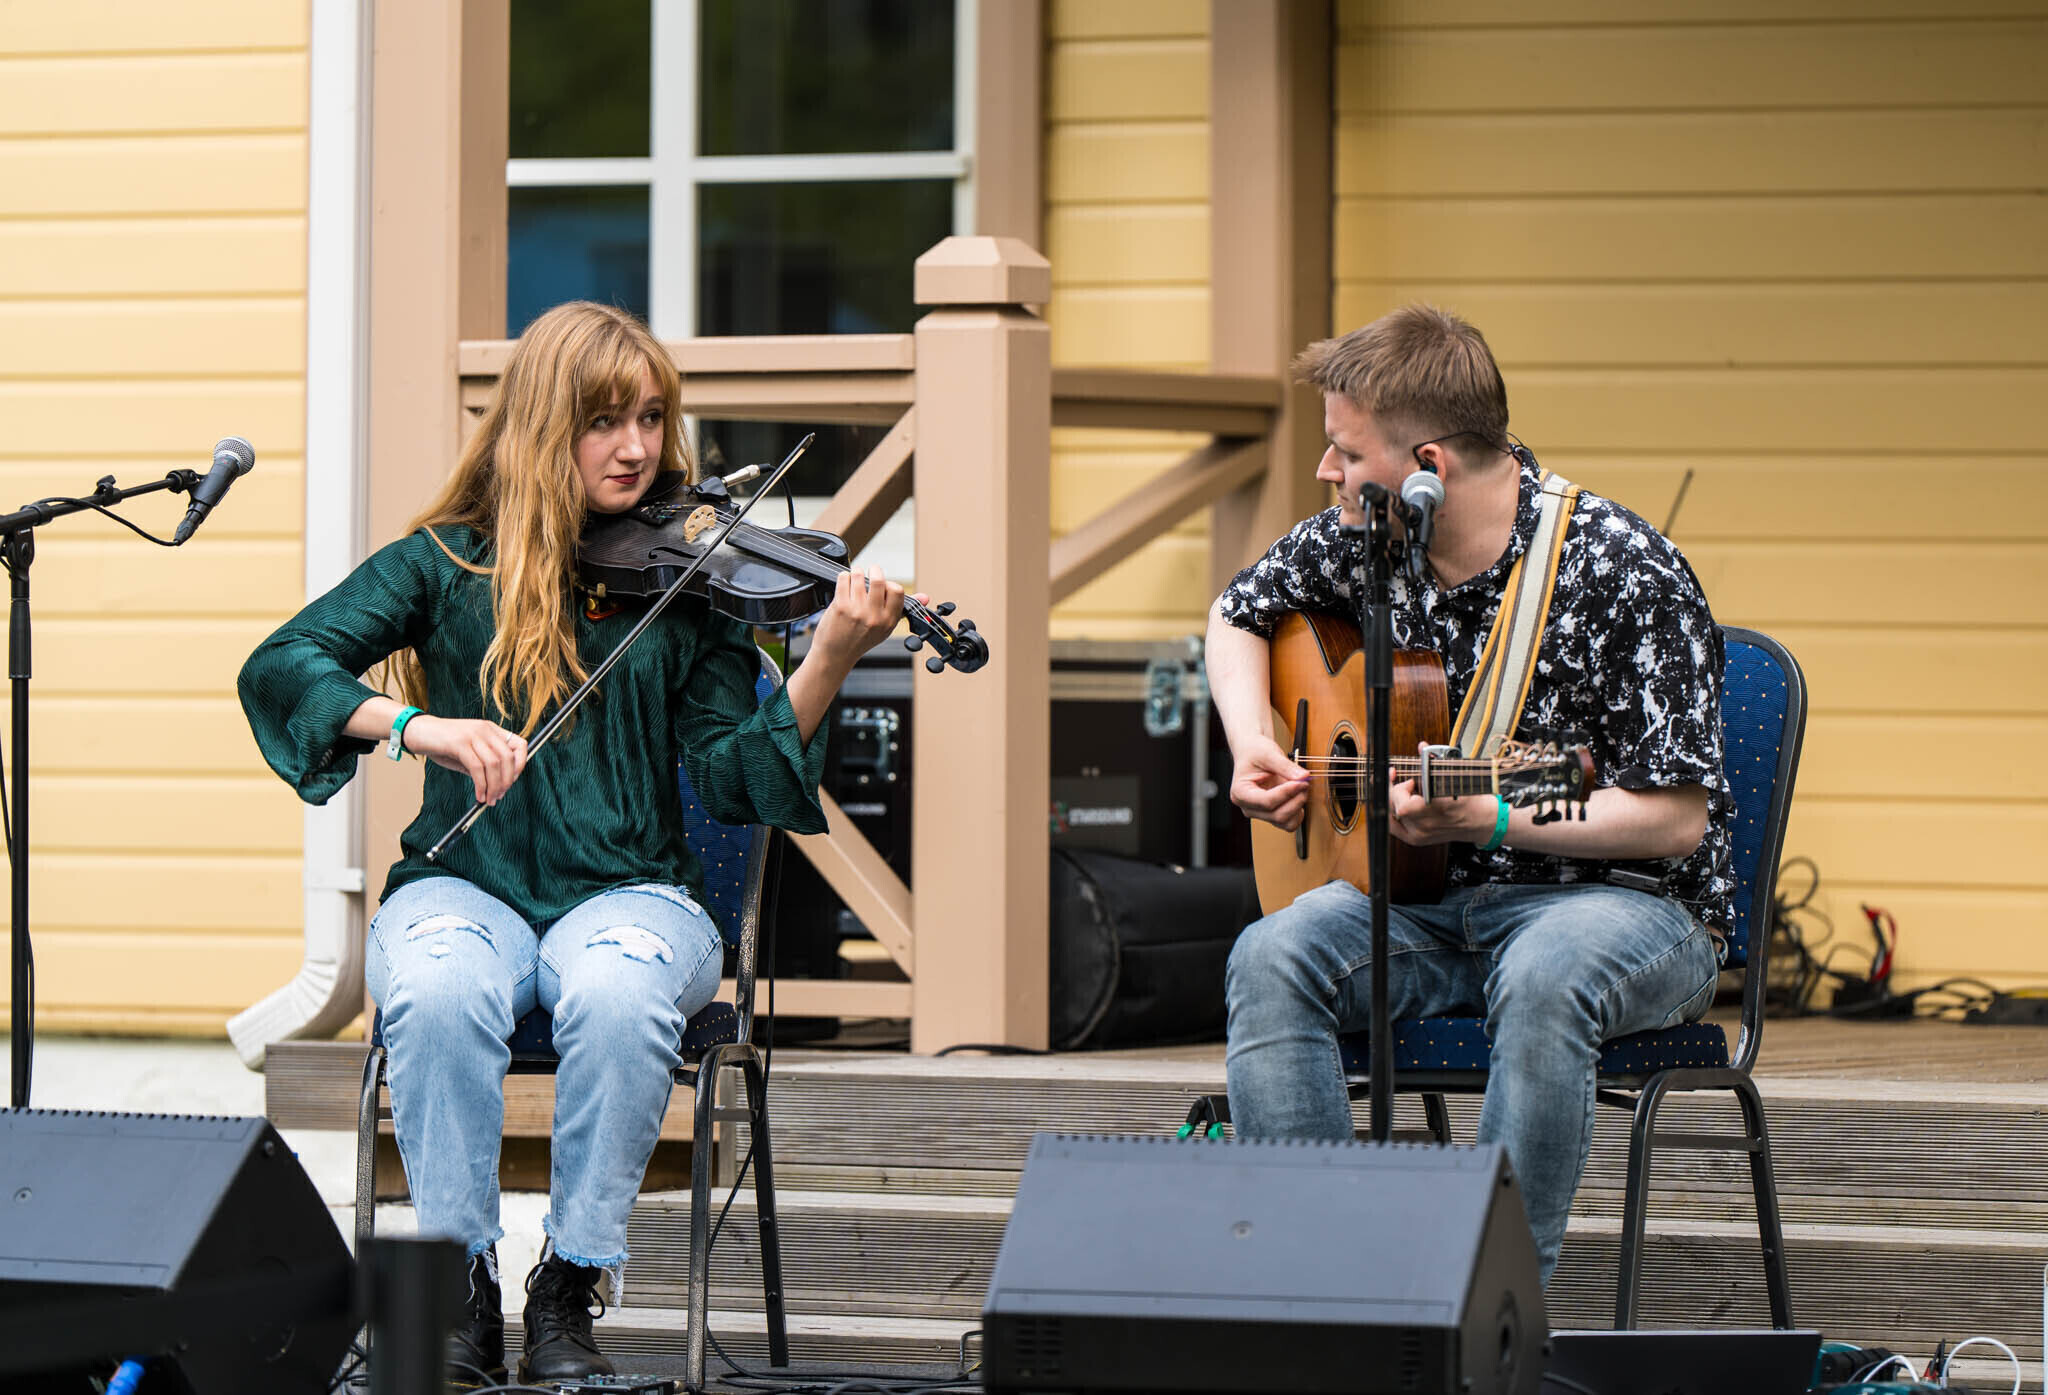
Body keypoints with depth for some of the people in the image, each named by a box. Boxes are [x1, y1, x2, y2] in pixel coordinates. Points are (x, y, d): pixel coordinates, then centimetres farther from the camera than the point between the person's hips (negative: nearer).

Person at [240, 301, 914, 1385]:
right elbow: (280, 668, -5)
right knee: (441, 987, -36)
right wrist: (410, 721, -23)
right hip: (466, 886, 0)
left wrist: (827, 665, -18)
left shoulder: (683, 577, 6)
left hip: (628, 891, 0)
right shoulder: (447, 564, 5)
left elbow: (734, 779, -2)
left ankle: (569, 1288, -20)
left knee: (616, 991, -36)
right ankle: (461, 1281, -19)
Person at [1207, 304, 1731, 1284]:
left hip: (1626, 900, -6)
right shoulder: (1363, 542, 2)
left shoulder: (1624, 575, -18)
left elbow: (1674, 819, -18)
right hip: (1437, 904, 6)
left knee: (1541, 979, -40)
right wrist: (1253, 747, 5)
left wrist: (1483, 819, -26)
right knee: (1272, 961, -23)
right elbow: (1240, 613, 24)